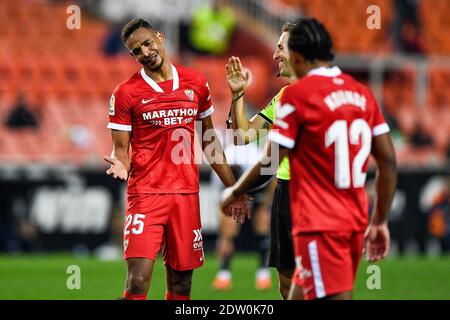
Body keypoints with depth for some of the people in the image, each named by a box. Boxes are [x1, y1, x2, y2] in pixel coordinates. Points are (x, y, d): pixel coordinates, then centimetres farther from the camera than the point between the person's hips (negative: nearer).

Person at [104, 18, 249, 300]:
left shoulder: (196, 83, 10)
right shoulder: (126, 93, -1)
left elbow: (209, 139, 18)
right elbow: (121, 149, 1)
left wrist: (232, 188, 18)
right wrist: (121, 165, -23)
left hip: (186, 193, 4)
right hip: (145, 193, -4)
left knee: (181, 284, 6)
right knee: (138, 280, -16)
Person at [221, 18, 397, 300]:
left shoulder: (297, 94, -9)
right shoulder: (363, 93, 9)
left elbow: (269, 165, -9)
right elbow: (388, 161, 8)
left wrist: (233, 193, 8)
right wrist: (380, 221, 15)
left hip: (319, 226, -7)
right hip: (355, 222, 7)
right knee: (301, 294, 17)